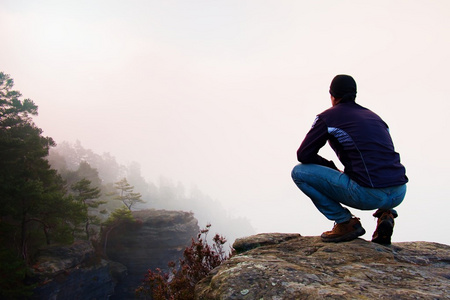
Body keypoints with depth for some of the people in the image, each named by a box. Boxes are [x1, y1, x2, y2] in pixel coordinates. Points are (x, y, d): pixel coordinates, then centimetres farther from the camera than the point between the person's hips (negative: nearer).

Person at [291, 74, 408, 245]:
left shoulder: (328, 117, 6)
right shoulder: (374, 116, 23)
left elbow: (303, 155, 4)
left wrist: (332, 168, 19)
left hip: (369, 195, -7)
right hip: (399, 194, 7)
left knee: (299, 172, 4)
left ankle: (346, 222, 2)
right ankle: (385, 214, 14)